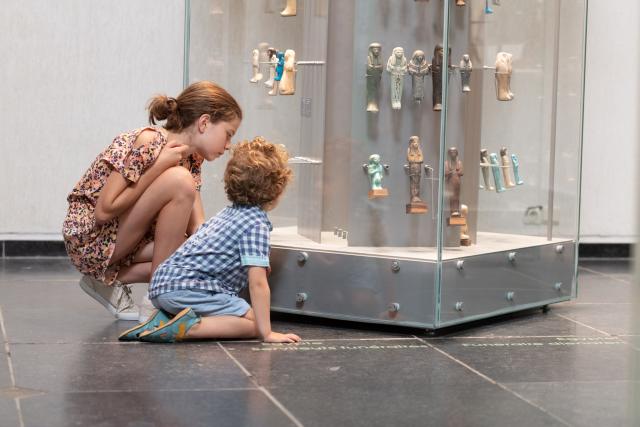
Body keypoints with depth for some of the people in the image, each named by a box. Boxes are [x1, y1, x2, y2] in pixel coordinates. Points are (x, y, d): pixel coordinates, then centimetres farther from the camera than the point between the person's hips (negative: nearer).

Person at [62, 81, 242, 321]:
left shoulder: (191, 159, 5)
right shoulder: (148, 143, -20)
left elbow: (198, 227, -2)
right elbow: (104, 211, -24)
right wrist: (159, 166, -23)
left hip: (127, 240, 8)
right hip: (89, 237, -8)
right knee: (178, 181, -25)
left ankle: (111, 279, 1)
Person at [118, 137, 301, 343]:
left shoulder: (229, 212, 22)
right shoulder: (257, 224, -8)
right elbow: (257, 283, -15)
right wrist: (267, 333, -14)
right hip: (186, 287, -9)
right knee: (252, 322, -8)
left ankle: (167, 318, 8)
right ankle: (186, 328, -21)